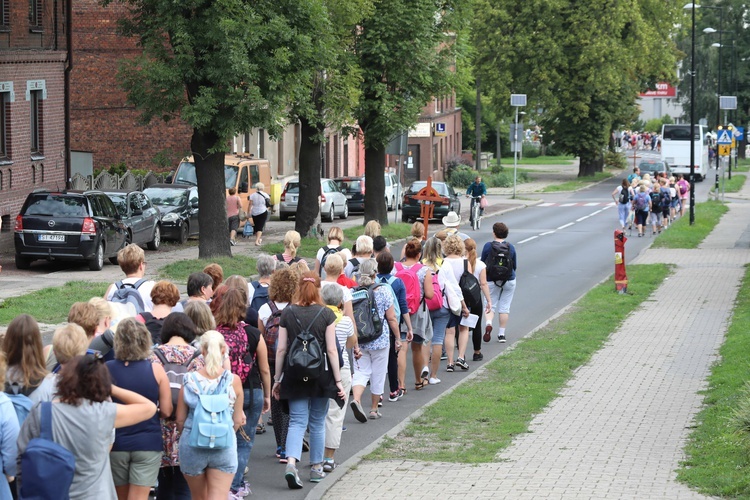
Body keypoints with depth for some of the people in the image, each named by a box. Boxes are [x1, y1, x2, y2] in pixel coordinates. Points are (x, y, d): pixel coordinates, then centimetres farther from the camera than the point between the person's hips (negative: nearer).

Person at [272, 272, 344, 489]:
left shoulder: (287, 313, -1)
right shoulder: (326, 314, -6)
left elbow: (281, 349, 0)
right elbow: (332, 350, -7)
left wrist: (277, 379, 8)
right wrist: (338, 380, -2)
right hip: (320, 374, -1)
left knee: (297, 421, 2)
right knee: (317, 422, 13)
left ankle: (292, 463, -19)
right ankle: (316, 467, 22)